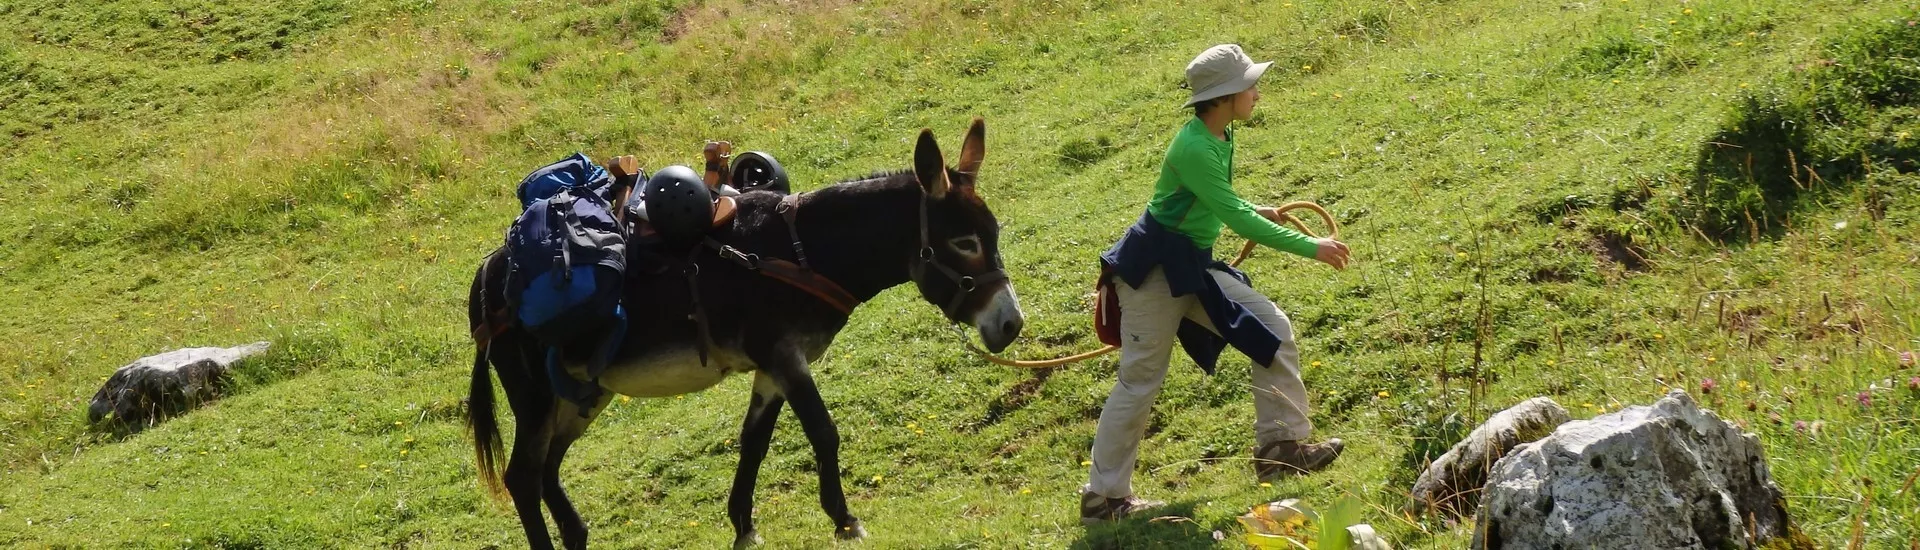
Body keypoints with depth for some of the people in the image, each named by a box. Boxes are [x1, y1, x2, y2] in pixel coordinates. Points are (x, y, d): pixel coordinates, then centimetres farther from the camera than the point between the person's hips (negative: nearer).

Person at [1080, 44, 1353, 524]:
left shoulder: (1219, 137, 4)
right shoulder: (1193, 149, -25)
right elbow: (1237, 221, -27)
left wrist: (1255, 212, 10)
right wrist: (1311, 247, -22)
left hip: (1195, 267, 9)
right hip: (1155, 268, -9)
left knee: (1273, 330, 1)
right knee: (1141, 380, -1)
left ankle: (1280, 446, 7)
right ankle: (1102, 497, 10)